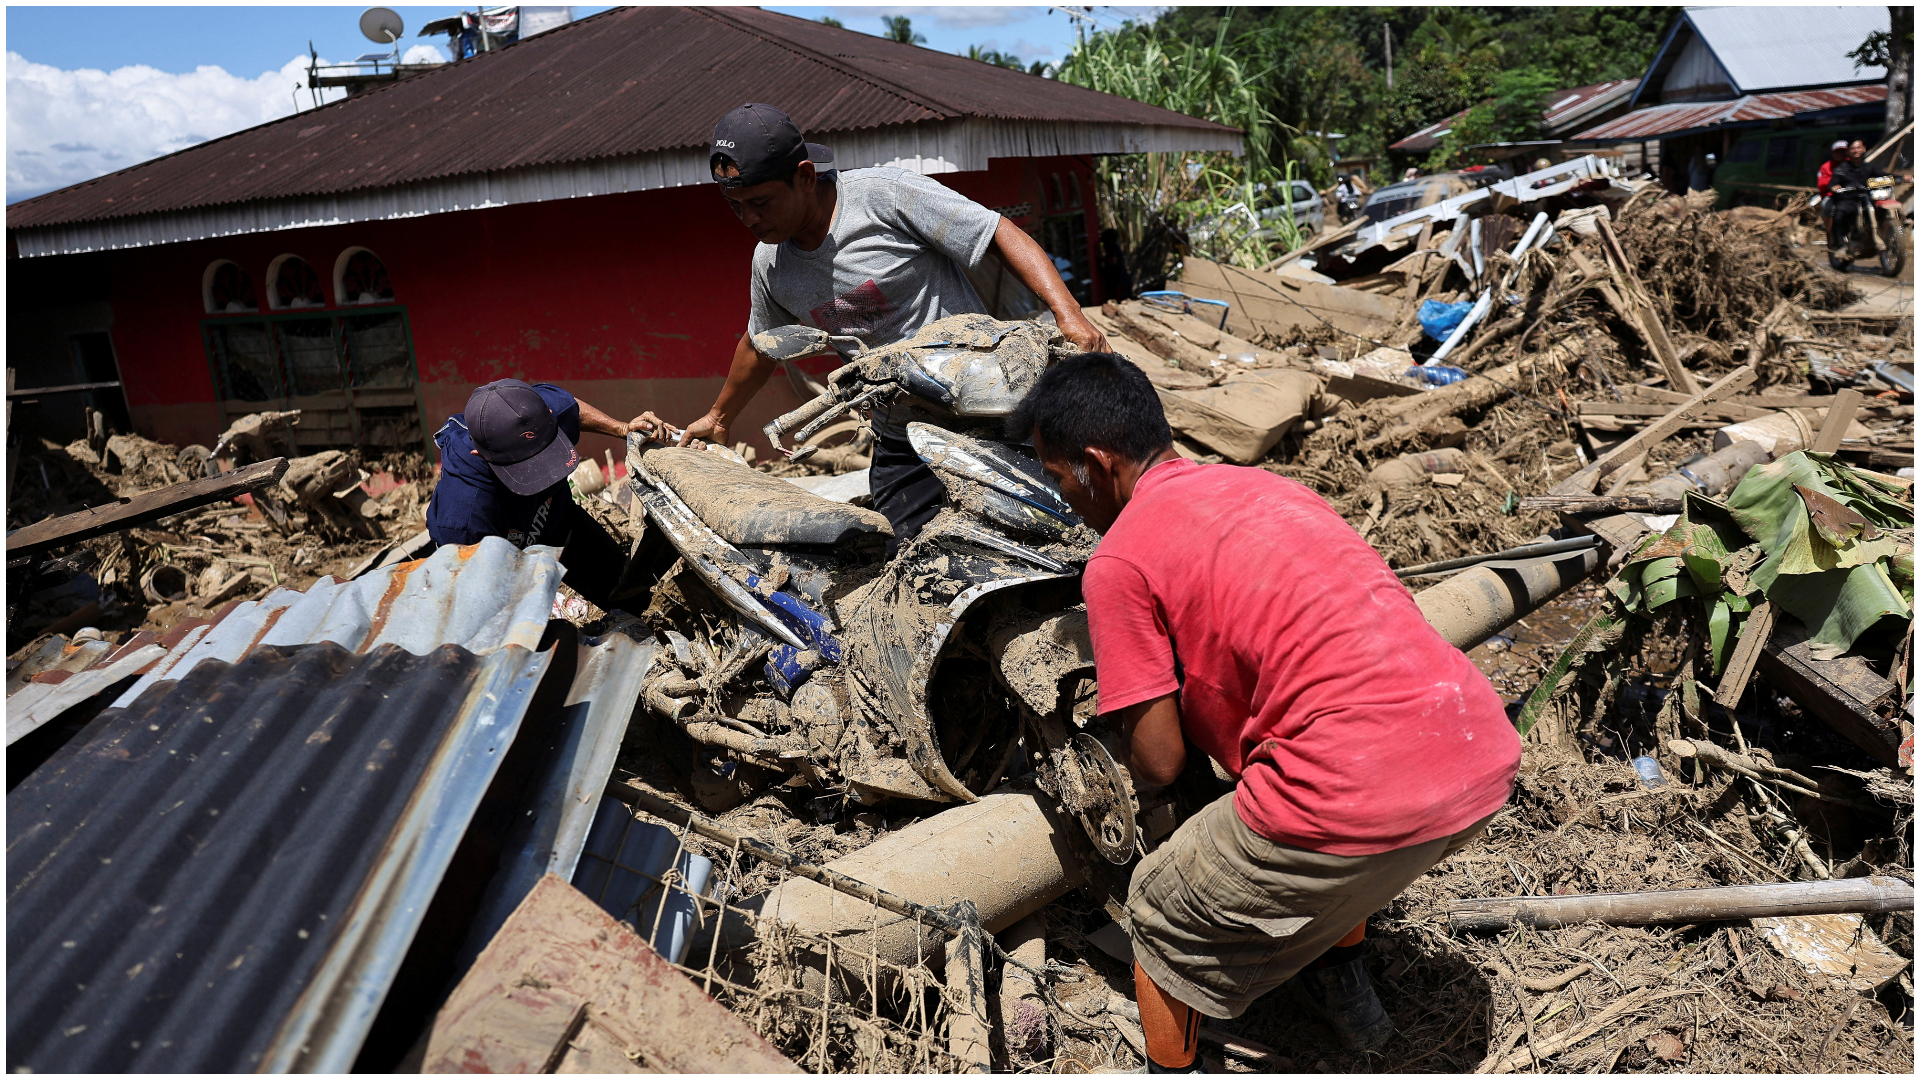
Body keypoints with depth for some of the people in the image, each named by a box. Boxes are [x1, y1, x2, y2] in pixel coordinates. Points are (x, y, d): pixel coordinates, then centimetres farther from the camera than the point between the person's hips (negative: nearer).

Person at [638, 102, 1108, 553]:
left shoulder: (885, 194, -14)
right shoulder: (769, 263, 5)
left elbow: (1004, 235, -15)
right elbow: (760, 344, 25)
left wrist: (1068, 314, -28)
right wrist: (719, 418, 38)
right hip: (899, 445, 5)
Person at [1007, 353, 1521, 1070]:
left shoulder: (1117, 562, -3)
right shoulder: (1261, 484, 19)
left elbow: (1159, 761, 0)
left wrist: (1123, 732, 22)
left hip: (1366, 799, -8)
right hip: (1487, 755, 8)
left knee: (1164, 915, 17)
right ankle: (1344, 983, 54)